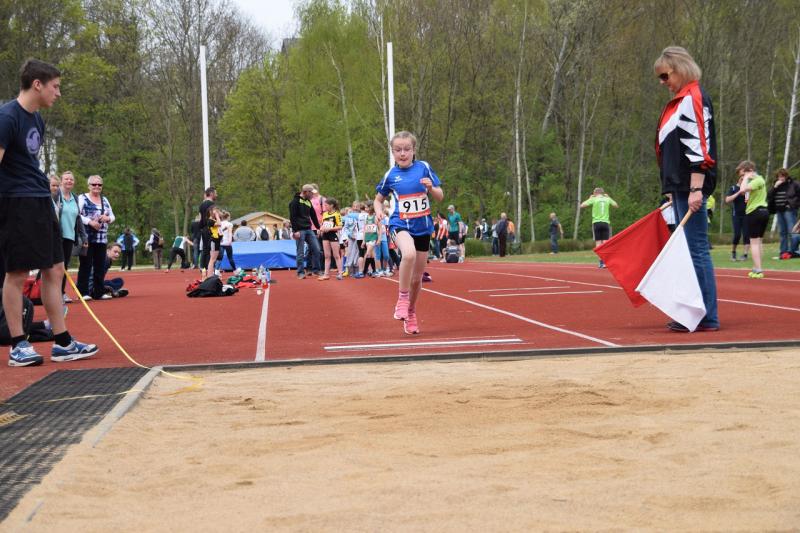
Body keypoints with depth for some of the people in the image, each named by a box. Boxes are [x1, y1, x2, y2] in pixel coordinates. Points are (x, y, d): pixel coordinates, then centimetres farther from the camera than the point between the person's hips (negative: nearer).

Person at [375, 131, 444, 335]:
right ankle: (402, 298, -19)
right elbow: (379, 199, 15)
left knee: (417, 278, 10)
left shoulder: (423, 168, -1)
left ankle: (411, 314, 33)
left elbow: (440, 197, 5)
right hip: (400, 225, -2)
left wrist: (431, 187, -16)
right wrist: (379, 211, -6)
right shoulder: (390, 175, 0)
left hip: (423, 227, 2)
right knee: (409, 253, -36)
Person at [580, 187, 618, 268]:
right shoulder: (607, 199, 9)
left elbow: (582, 206, 2)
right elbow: (616, 205, 26)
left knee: (598, 242, 1)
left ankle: (601, 262, -6)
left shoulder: (593, 199, 1)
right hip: (606, 223, 2)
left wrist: (589, 199, 15)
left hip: (596, 223, -2)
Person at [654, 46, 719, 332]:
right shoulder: (680, 101, 20)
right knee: (688, 251, 12)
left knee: (696, 249, -8)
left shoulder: (693, 98, -10)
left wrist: (696, 189, -23)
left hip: (691, 186, -10)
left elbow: (699, 146, -18)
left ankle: (707, 317, -5)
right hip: (680, 187, 10)